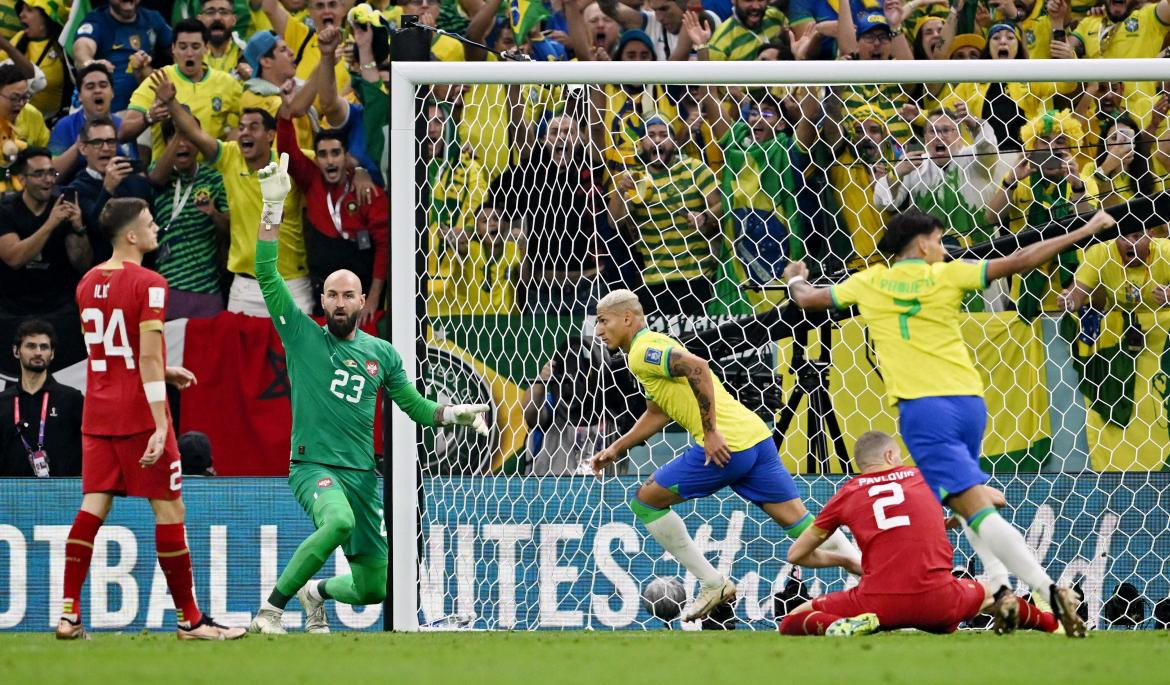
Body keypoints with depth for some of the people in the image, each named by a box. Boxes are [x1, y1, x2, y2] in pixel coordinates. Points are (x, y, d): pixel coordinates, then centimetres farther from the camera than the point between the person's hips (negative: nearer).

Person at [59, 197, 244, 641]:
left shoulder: (87, 284, 11)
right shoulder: (149, 285, -13)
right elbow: (148, 358, -19)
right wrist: (160, 426, -21)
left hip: (97, 415, 7)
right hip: (138, 413, -7)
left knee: (94, 505, 5)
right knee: (169, 508, 0)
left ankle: (69, 613, -3)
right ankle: (189, 619, 4)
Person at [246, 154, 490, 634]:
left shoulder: (382, 354, 12)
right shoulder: (303, 336, 2)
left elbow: (416, 406, 20)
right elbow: (267, 276, -7)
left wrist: (458, 413, 2)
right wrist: (273, 208, -13)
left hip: (364, 474, 5)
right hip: (313, 466, -5)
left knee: (373, 589, 5)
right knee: (339, 521, -39)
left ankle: (318, 594, 41)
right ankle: (271, 608, -28)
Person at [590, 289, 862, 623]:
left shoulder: (642, 352, -7)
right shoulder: (653, 347, 24)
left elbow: (697, 367, -25)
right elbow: (657, 414, 36)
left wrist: (711, 432, -22)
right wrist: (616, 449, 34)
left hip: (724, 447, -9)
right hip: (756, 435, 9)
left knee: (646, 501, 6)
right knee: (799, 523, 6)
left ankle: (713, 585, 7)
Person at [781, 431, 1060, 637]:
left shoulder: (847, 494, 11)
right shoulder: (923, 478, 13)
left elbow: (796, 554, 17)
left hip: (879, 603, -2)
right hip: (939, 603, 2)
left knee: (792, 621, 13)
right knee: (989, 593, 36)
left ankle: (835, 625, -19)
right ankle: (1053, 623, 8)